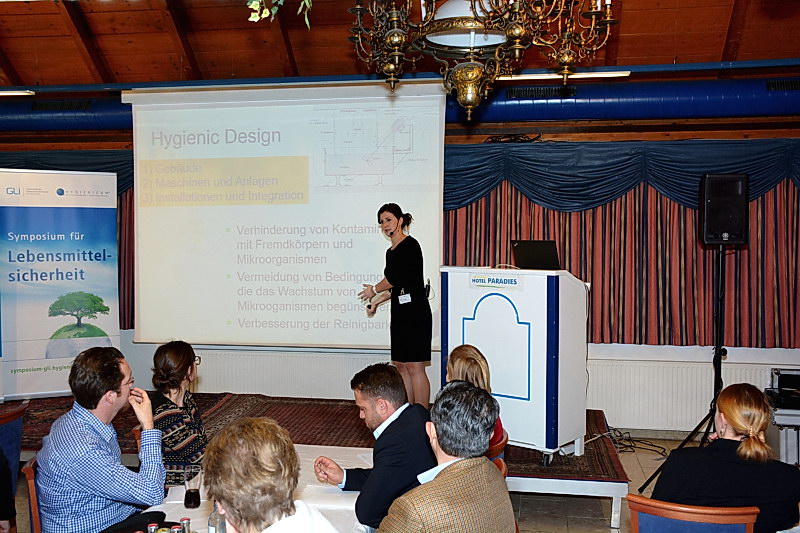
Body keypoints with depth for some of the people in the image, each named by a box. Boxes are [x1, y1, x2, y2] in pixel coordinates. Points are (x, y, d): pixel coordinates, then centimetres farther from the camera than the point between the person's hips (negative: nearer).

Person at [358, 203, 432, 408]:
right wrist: (377, 301, 21)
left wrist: (374, 290, 1)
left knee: (414, 366, -9)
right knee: (400, 365, 9)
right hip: (400, 314, 9)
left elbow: (396, 277, -14)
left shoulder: (410, 245, -9)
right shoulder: (391, 251, 17)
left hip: (415, 313, -9)